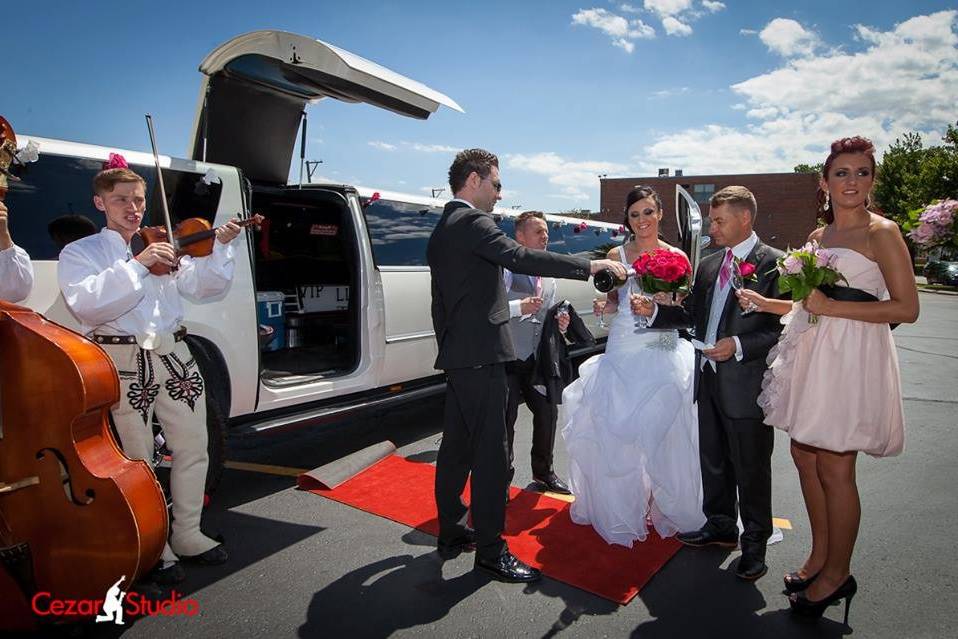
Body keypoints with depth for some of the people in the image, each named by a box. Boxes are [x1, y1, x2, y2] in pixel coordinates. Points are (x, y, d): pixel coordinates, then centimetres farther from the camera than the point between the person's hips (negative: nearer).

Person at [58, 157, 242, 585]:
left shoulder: (164, 247, 14)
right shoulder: (80, 253, 2)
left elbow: (203, 286, 8)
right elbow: (85, 303, -17)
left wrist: (220, 247, -6)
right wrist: (137, 264, -23)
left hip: (174, 356, 5)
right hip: (124, 362, -4)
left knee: (193, 448, 9)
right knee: (138, 459, 4)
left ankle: (187, 534, 26)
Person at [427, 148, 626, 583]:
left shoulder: (442, 229, 19)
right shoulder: (472, 222, -11)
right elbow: (521, 258, -24)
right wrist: (591, 265, -20)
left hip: (456, 355, 11)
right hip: (480, 355, -11)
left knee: (457, 447, 16)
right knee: (491, 453, -4)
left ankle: (451, 534, 28)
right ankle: (490, 550, 5)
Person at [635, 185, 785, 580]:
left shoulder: (774, 263, -11)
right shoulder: (708, 265, 11)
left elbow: (784, 326, -15)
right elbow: (691, 314, 13)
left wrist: (739, 346, -24)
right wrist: (655, 311, -2)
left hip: (746, 382, -7)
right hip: (709, 378, 7)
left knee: (751, 467, 8)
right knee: (713, 460, 20)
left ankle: (755, 544, 27)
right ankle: (720, 526, 40)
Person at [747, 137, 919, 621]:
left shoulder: (882, 233, -7)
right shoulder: (817, 237, 13)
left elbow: (906, 308, -12)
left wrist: (831, 306, -18)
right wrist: (766, 303, 11)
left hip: (852, 360, -7)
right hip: (812, 356, 7)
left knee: (835, 468, 1)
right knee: (805, 456, 12)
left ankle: (838, 573, 20)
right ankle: (820, 556, 30)